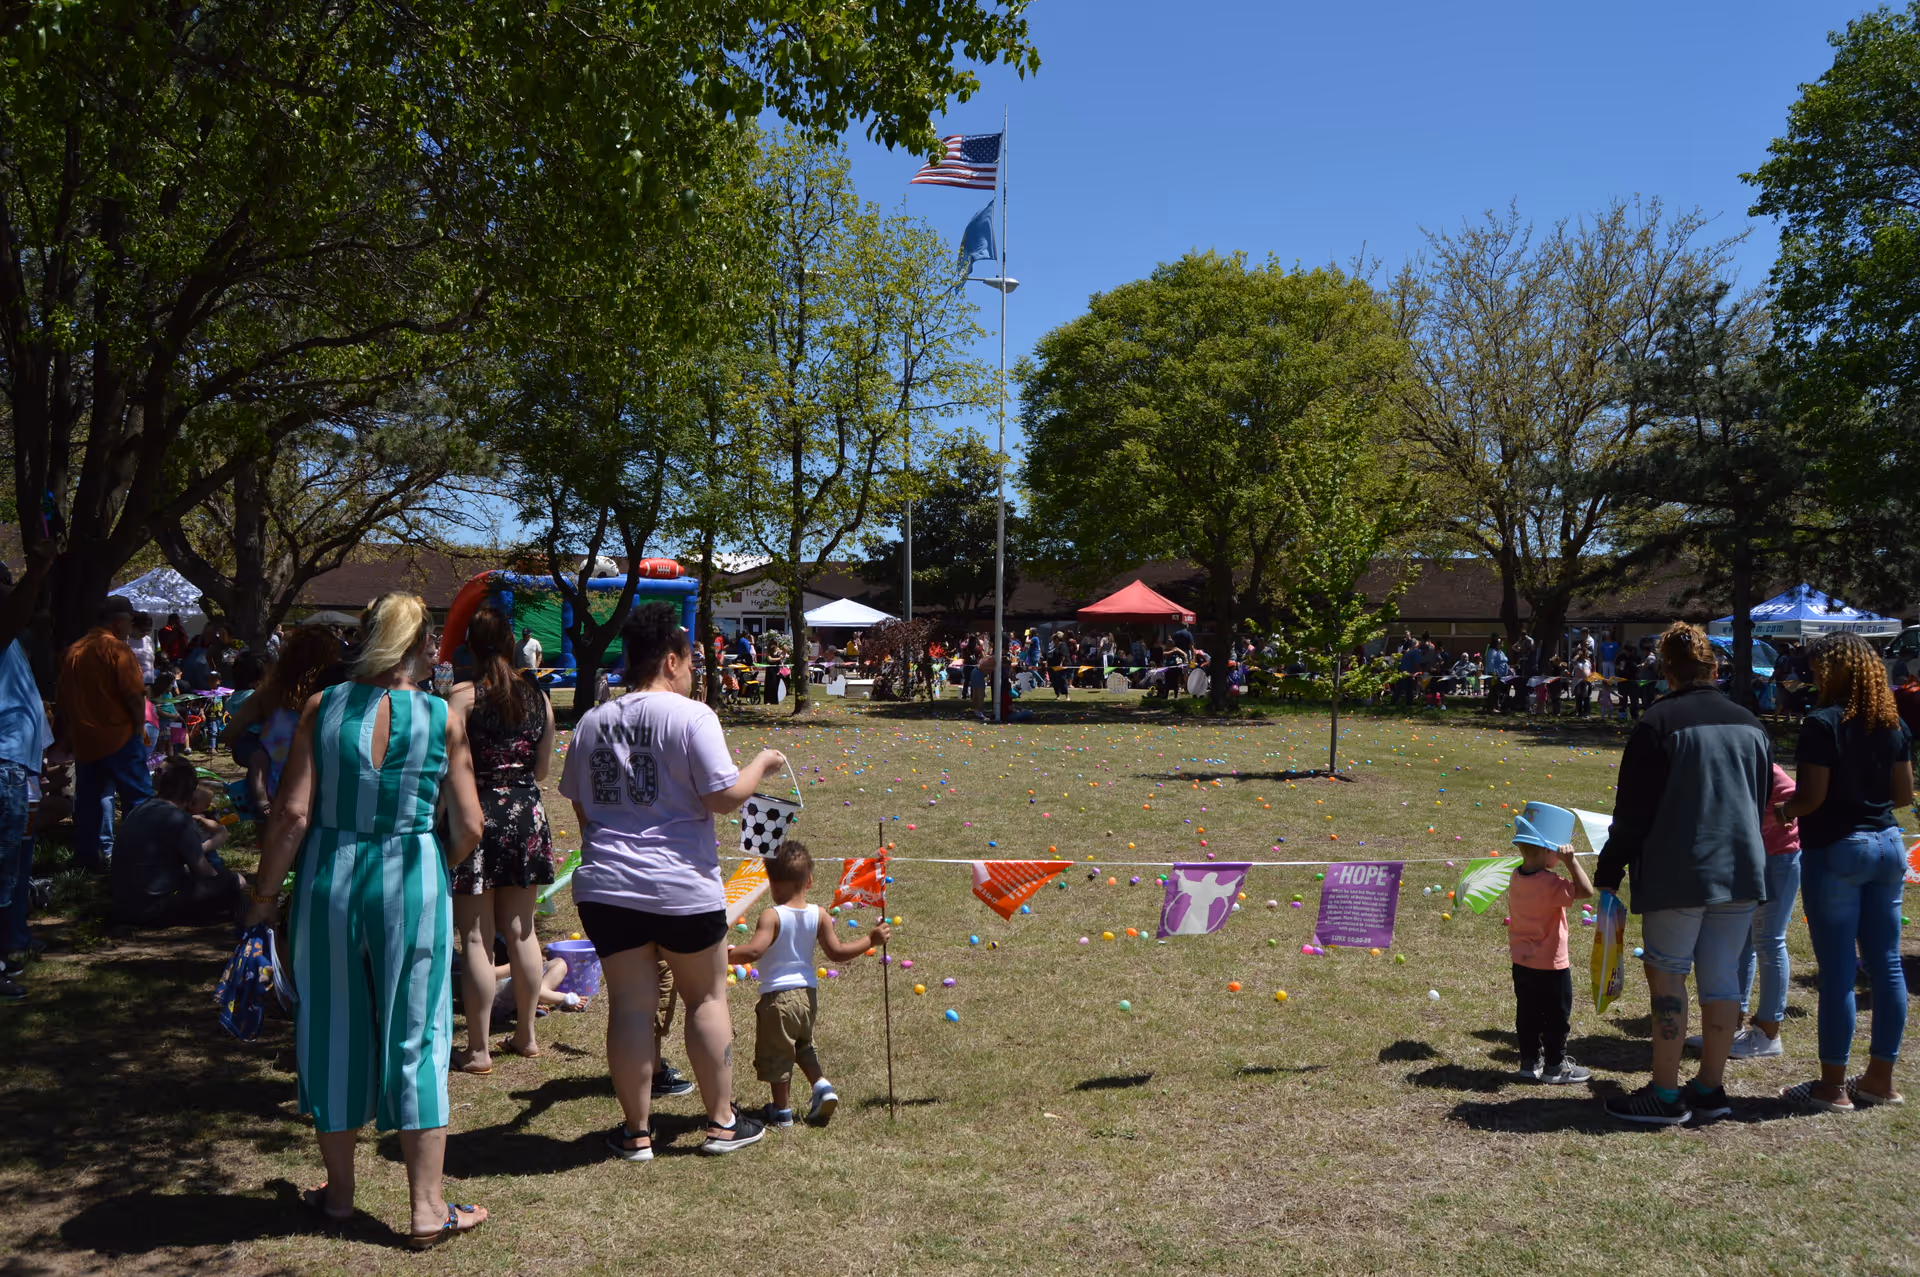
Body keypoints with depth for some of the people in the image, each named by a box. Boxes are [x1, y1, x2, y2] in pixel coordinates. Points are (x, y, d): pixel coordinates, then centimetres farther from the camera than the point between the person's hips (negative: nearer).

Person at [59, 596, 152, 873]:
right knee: (138, 798, -1)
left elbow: (62, 700, 17)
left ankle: (88, 857, 18)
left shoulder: (73, 651, 11)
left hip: (83, 741, 7)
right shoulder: (117, 648, -11)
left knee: (89, 801, 13)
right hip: (118, 738, -7)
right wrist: (138, 725, -3)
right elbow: (134, 694, -18)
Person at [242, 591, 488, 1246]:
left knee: (335, 1032, 15)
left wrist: (265, 894, 3)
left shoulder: (322, 706, -3)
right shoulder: (442, 718, -4)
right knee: (415, 1039, 7)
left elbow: (293, 812, -7)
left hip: (328, 879, 2)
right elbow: (468, 827, -3)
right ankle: (427, 1208, 13)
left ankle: (339, 1192, 30)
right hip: (413, 883, -1)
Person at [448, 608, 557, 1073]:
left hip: (478, 816, -5)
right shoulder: (538, 697, 4)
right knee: (521, 931, 15)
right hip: (527, 816, 5)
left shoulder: (463, 696, -10)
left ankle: (478, 1049, 5)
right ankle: (526, 1035, 25)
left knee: (477, 937, 1)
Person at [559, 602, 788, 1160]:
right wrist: (763, 763, 2)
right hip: (682, 886, -4)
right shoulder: (691, 716, -10)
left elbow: (580, 806, 15)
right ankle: (722, 1122, 21)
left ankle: (636, 1131, 16)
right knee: (707, 998, 12)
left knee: (630, 1005, 9)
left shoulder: (591, 722, 9)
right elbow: (723, 796, -15)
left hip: (606, 886, 4)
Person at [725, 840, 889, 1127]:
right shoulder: (819, 915, -3)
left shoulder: (772, 915, -18)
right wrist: (871, 940, 7)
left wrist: (726, 955, -19)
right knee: (803, 1045, 29)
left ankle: (782, 1110, 21)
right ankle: (822, 1085, 13)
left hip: (777, 996, -6)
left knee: (776, 1053, 11)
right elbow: (837, 952, -2)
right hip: (808, 993, 6)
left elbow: (754, 951, -28)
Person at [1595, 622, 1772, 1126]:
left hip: (1676, 875, -6)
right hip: (1741, 872, 6)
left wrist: (1609, 872, -2)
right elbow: (1762, 804, 18)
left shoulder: (1658, 724, -10)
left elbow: (1632, 812, -11)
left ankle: (1666, 1094, 5)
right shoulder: (1751, 725, 9)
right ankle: (1711, 1088, 19)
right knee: (1722, 977, 11)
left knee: (1668, 976, 2)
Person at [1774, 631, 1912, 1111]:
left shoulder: (1823, 723, -14)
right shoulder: (1893, 723, 6)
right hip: (1887, 846, 7)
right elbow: (1904, 793, 10)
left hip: (1835, 850, -7)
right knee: (1886, 964, 11)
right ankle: (1881, 1079, 20)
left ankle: (1832, 1085, 6)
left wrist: (1782, 811, 2)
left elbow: (1812, 797, -17)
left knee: (1837, 969, -1)